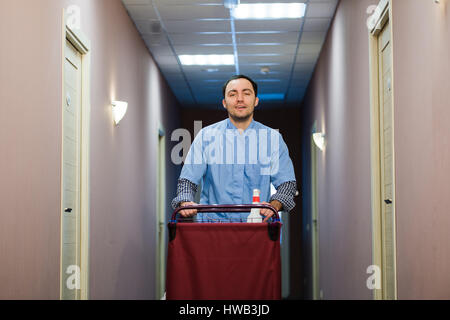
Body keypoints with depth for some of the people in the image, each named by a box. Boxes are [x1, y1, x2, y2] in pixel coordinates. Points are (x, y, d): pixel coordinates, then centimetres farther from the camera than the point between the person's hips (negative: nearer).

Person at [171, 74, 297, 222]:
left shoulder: (273, 138, 11)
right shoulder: (206, 136, 10)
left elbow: (287, 182, 9)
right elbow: (187, 179, 8)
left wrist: (274, 205, -12)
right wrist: (185, 203, -13)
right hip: (212, 225, -1)